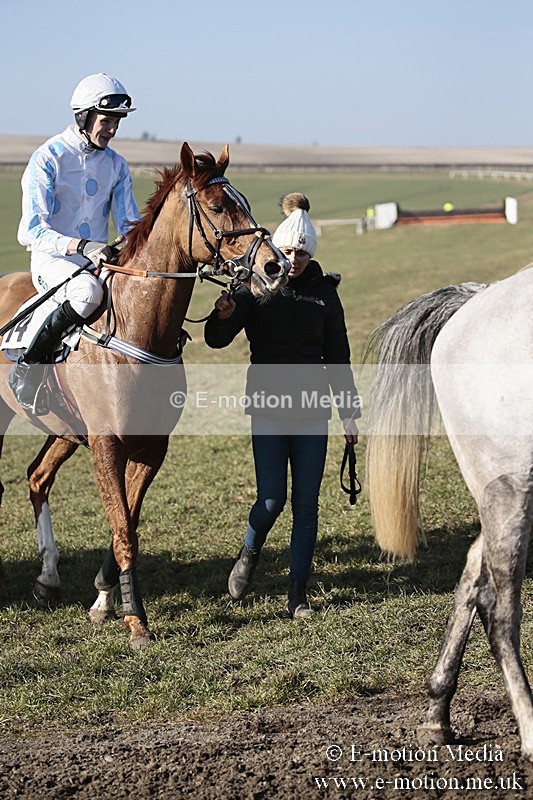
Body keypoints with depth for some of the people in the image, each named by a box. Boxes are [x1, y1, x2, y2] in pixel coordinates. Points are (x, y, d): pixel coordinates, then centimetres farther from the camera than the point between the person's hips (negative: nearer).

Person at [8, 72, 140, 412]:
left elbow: (129, 223, 12)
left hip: (99, 257, 6)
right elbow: (34, 229, -16)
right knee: (88, 291, -38)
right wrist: (81, 247, -31)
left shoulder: (116, 164, 10)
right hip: (51, 259, -6)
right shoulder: (48, 158, -9)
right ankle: (27, 368, -24)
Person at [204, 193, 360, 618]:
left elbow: (338, 357, 10)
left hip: (312, 410, 2)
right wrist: (223, 316, -34)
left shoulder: (324, 292, 4)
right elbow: (217, 340, -11)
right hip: (269, 410, -2)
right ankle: (249, 552, 25)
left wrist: (349, 412, 7)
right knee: (272, 499, -7)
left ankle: (299, 593, 11)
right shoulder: (256, 288, -3)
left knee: (306, 503, 2)